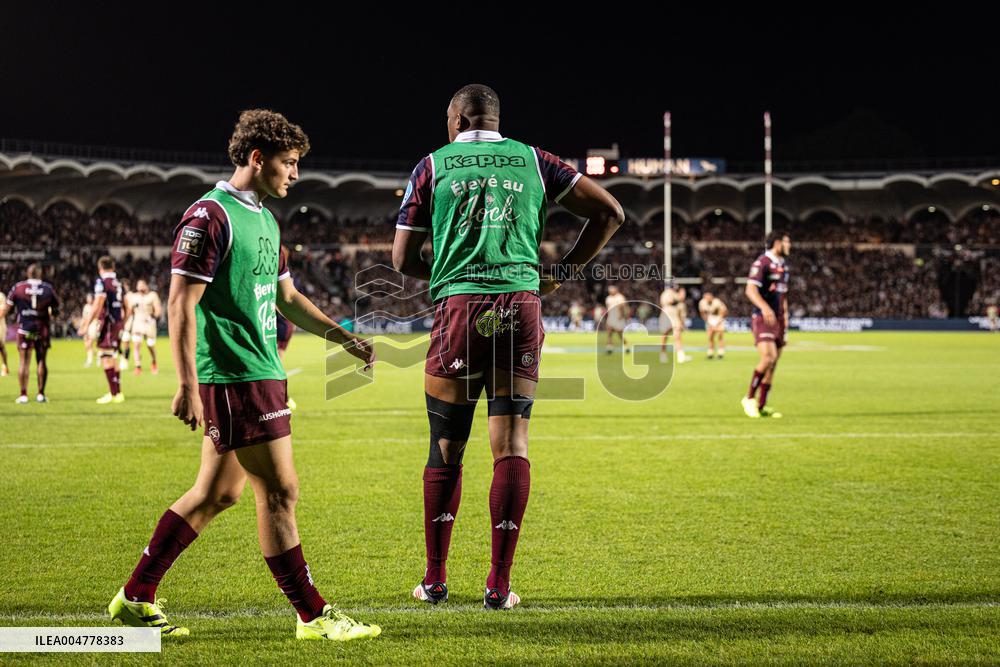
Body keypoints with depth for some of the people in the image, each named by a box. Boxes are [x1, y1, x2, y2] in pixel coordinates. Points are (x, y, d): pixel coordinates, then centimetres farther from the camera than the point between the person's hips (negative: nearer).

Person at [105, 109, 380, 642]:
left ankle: (136, 596, 22)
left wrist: (345, 339, 19)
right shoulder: (210, 216, -12)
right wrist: (188, 386, -20)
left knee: (218, 492, 13)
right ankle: (312, 616, 2)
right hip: (234, 377, -10)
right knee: (279, 489, -6)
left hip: (259, 373, 10)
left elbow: (287, 298, 26)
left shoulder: (264, 219, 17)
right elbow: (181, 304, -15)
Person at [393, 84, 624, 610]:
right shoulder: (532, 161, 13)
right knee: (511, 445, 3)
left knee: (446, 447, 8)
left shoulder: (433, 166, 9)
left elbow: (403, 259, 9)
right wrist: (563, 273, 16)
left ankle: (435, 580, 15)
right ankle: (499, 585, 2)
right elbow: (609, 212, 12)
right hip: (521, 308, 1)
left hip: (459, 308, -1)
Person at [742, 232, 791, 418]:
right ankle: (749, 398, -7)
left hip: (778, 320, 9)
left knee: (773, 363, 5)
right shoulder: (762, 263, -10)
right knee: (768, 357, -21)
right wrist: (765, 307, -35)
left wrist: (785, 316, 20)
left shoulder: (783, 266, 18)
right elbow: (750, 290, -21)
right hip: (762, 319, -9)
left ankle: (761, 406, 10)